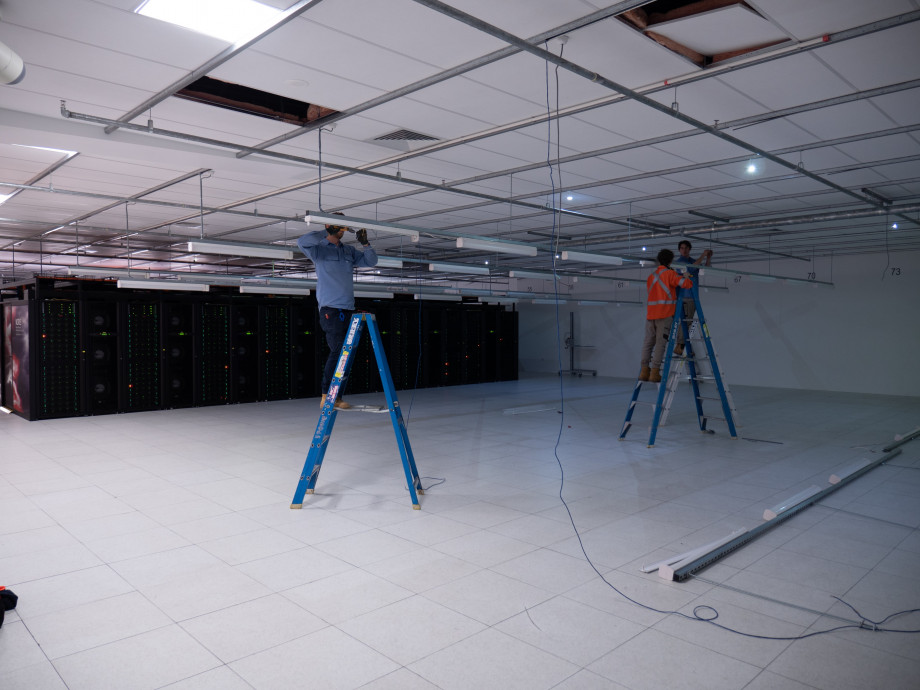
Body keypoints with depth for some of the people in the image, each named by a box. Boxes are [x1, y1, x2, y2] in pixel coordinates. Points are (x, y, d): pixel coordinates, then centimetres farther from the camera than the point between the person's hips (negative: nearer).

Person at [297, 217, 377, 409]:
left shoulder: (349, 251, 21)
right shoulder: (320, 249, 2)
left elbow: (371, 261, 22)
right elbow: (302, 242, -18)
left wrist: (365, 243, 6)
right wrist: (327, 232, -16)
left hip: (348, 310, 7)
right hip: (330, 309, -7)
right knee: (338, 351, -15)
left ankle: (336, 397, 8)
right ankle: (327, 397, -11)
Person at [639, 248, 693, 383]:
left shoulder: (651, 277, 19)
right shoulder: (670, 274, -2)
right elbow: (685, 283, -13)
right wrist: (689, 281, 9)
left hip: (650, 314, 6)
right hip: (665, 314, -5)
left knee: (648, 342, 8)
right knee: (660, 343, -5)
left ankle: (645, 371, 4)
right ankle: (655, 372, -8)